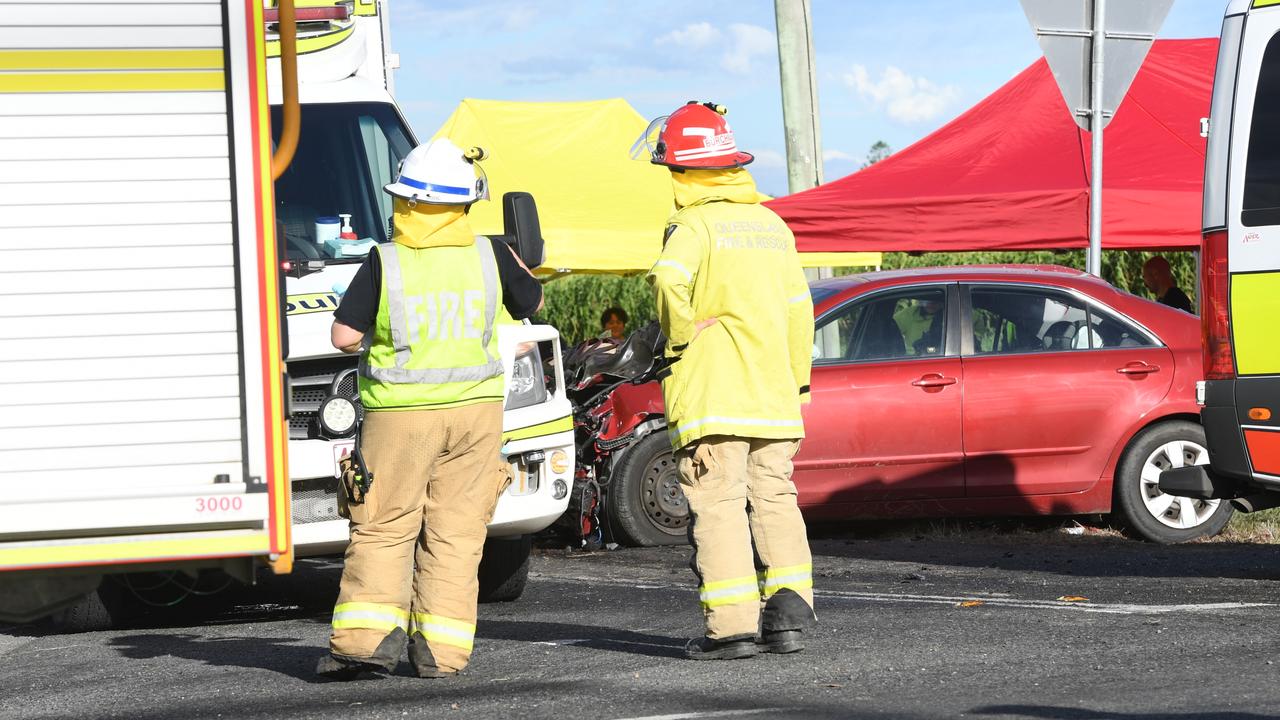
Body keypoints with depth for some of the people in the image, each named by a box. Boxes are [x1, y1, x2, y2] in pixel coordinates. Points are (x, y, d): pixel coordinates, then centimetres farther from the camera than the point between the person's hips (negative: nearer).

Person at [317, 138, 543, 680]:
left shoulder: (385, 263, -9)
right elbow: (532, 304, 15)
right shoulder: (488, 255, -2)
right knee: (455, 531, 6)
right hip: (475, 411, 2)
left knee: (384, 528, 4)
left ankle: (369, 633, -10)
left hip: (400, 415, -2)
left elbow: (344, 336, -10)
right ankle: (441, 648, 2)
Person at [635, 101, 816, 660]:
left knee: (718, 507, -5)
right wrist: (796, 383, 23)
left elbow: (669, 278, -29)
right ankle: (788, 614, 5)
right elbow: (798, 309, 17)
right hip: (774, 395, 7)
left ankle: (732, 625, -9)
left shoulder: (696, 223, -8)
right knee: (774, 499, 12)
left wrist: (681, 335, -12)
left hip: (711, 398, -6)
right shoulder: (772, 225, 15)